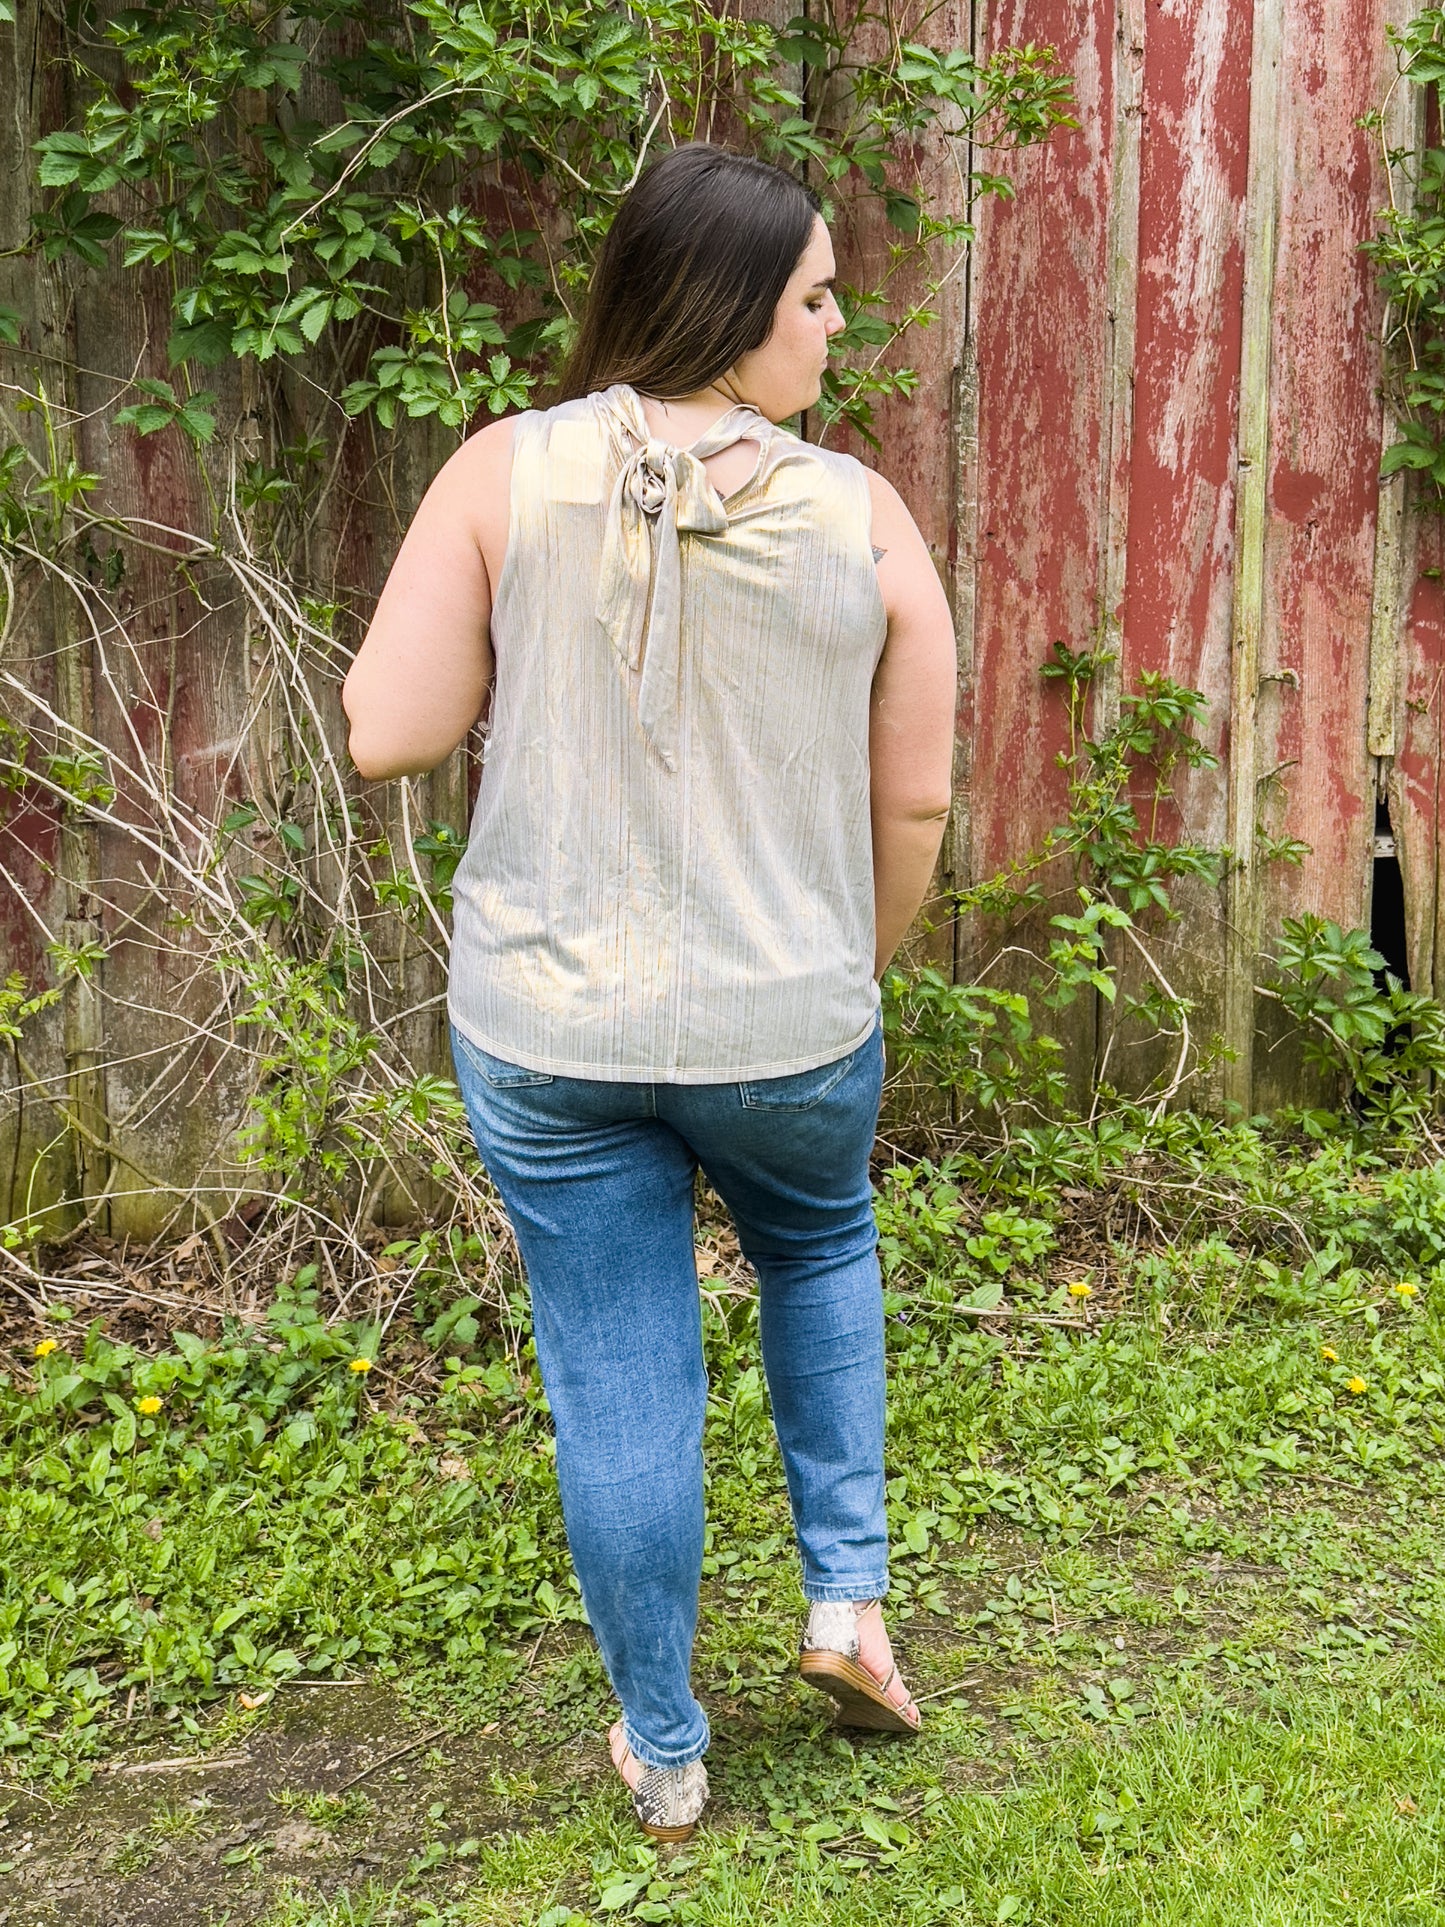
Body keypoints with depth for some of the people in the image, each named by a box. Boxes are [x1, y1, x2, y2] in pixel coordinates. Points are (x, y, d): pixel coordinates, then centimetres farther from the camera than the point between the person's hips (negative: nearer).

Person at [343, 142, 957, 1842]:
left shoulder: (506, 473, -11)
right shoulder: (862, 519, -8)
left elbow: (388, 734, -12)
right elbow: (915, 801, -2)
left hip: (547, 1023, 0)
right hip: (788, 1026, 1)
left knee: (619, 1387, 13)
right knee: (821, 1250, 32)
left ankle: (663, 1753, 30)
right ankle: (849, 1596, 29)